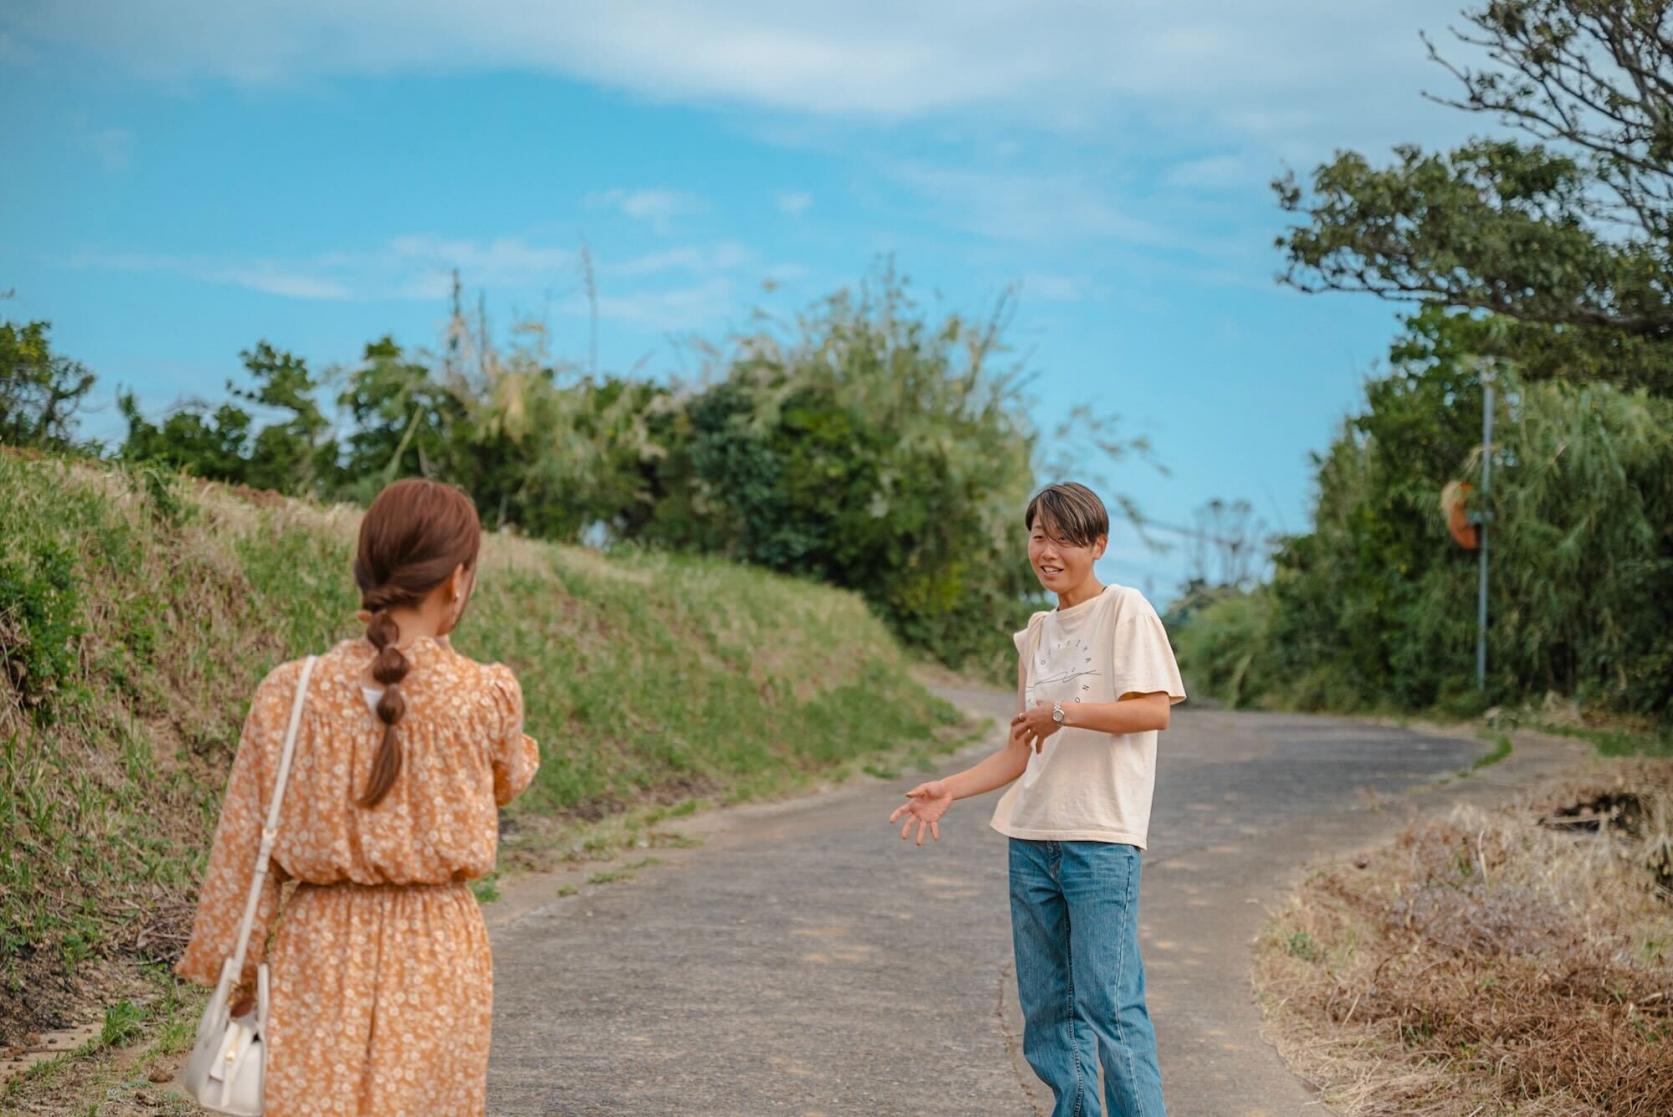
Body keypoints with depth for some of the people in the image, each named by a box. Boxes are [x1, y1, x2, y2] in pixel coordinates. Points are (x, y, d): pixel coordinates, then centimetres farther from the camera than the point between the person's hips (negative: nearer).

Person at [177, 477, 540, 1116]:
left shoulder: (291, 694, -6)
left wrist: (230, 964, 8)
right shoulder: (486, 696, -10)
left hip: (320, 951, 1)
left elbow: (247, 847, -1)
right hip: (436, 961, -1)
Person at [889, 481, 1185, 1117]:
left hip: (1102, 836, -7)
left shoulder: (1125, 610, -2)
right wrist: (949, 790, 8)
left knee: (1108, 1003, -11)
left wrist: (1063, 712, -19)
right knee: (1045, 1006, 8)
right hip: (1032, 837, 7)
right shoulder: (1036, 634, 17)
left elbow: (1154, 709, -13)